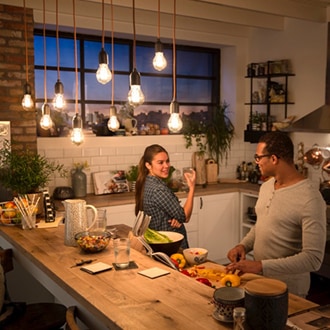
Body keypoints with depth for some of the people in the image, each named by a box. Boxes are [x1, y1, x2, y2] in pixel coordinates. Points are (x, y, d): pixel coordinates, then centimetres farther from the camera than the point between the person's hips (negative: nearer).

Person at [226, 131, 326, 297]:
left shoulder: (310, 199, -23)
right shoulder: (266, 186, 2)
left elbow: (313, 258, -26)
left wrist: (261, 266, -30)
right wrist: (243, 245, -2)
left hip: (288, 290, -7)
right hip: (257, 279, 7)